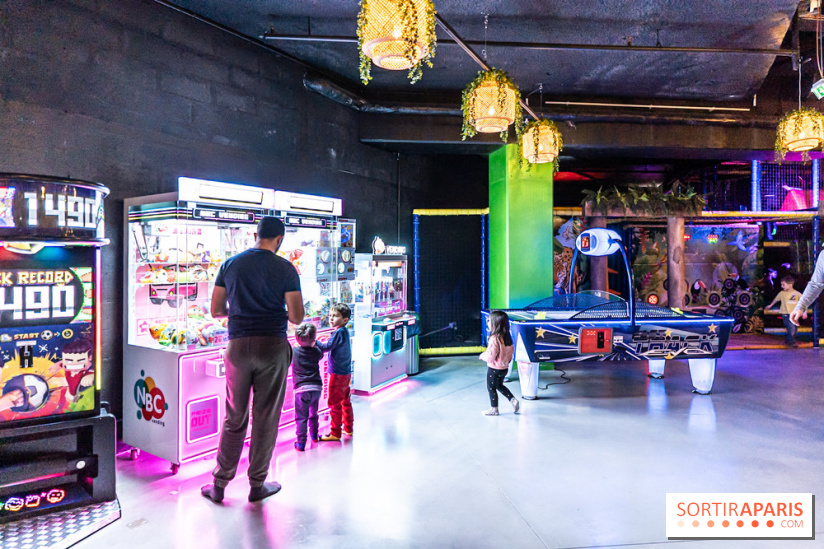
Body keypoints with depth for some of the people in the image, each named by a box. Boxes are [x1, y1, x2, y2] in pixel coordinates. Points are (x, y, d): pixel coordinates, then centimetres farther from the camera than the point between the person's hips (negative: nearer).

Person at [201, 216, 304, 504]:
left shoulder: (229, 265, 6)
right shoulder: (285, 269, -3)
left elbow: (216, 310, 9)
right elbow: (297, 317, -5)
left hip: (238, 346, 3)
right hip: (273, 346, -3)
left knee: (234, 418, 14)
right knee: (266, 418, 8)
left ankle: (219, 484, 21)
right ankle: (257, 485, 19)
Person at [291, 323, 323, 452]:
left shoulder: (293, 351, -5)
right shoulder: (316, 352, 3)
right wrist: (314, 344, 35)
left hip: (301, 389, -3)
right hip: (316, 388, 3)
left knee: (301, 417, 0)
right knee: (313, 413, 24)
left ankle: (301, 443, -2)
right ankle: (314, 435, 40)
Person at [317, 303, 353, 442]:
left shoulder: (339, 332, -18)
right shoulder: (344, 332, 10)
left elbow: (327, 347, -17)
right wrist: (325, 342, 6)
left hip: (337, 373, -10)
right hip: (346, 373, 10)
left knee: (334, 403, -1)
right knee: (345, 401, 18)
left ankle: (335, 433, 6)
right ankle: (348, 428, 28)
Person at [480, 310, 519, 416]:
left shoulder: (494, 339, -27)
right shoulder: (507, 337, -2)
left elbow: (490, 357, -27)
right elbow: (511, 350, 9)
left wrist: (482, 355, -7)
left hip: (494, 369, -8)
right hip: (504, 367, 8)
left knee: (491, 388, 10)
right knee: (500, 385, 27)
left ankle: (494, 409, 20)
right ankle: (513, 400, 22)